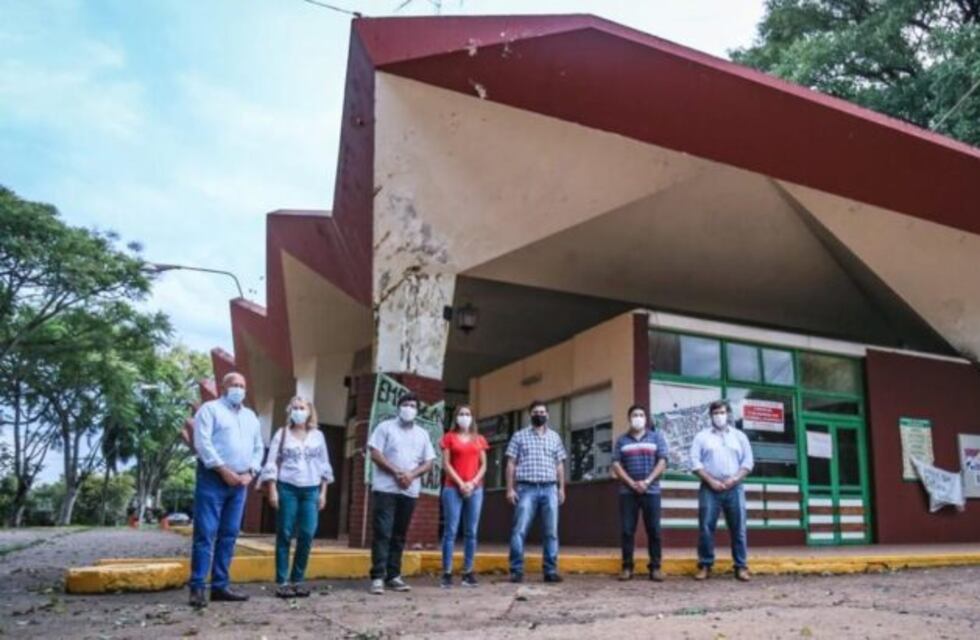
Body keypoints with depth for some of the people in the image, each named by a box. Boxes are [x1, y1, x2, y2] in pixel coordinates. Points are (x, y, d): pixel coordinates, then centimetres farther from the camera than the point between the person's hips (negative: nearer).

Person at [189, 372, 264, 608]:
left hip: (240, 482, 6)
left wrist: (250, 472, 0)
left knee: (229, 535, 7)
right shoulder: (210, 409, 1)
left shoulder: (250, 416, 19)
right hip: (213, 479, -6)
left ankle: (220, 586, 12)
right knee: (206, 534, -7)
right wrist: (224, 470, -16)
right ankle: (197, 588, -3)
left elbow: (258, 448, 17)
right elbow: (202, 443, -11)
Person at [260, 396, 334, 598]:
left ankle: (297, 580, 11)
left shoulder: (318, 435, 12)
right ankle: (282, 582, 6)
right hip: (287, 488, -2)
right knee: (285, 535, 0)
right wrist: (272, 490, -8)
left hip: (311, 490, 2)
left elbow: (324, 465, 12)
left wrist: (323, 492, 7)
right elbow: (271, 463, 0)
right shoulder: (282, 434, 4)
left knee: (307, 535, -2)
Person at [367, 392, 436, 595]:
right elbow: (375, 454, -6)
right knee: (383, 533, -7)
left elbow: (428, 463, 9)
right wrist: (396, 472, -15)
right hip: (385, 488, -4)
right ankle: (378, 577, -6)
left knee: (399, 535, 8)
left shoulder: (422, 434, 14)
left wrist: (411, 474, -10)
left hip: (410, 491, 4)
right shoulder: (385, 427, 3)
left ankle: (393, 576, 14)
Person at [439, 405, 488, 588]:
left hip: (475, 489, 3)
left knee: (471, 532, 3)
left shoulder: (479, 439, 14)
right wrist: (460, 484, -10)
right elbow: (446, 464, -1)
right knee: (450, 531, -5)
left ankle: (468, 572, 8)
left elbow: (483, 465, 10)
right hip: (453, 488, -3)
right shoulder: (449, 437, 6)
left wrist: (473, 483, -5)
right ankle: (447, 573, -3)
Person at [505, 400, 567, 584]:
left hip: (549, 489, 3)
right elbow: (511, 464, 4)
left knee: (551, 532, 3)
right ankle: (517, 571, -1)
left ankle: (551, 570, 10)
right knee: (519, 530, -7)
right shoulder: (519, 436, 6)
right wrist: (510, 488, -4)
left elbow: (559, 465, 15)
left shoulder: (555, 437, 14)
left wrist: (561, 488, 7)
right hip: (526, 489, -2)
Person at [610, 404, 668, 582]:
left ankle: (655, 567, 7)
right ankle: (627, 567, 6)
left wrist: (647, 481, -12)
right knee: (627, 530, 0)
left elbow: (662, 462, 0)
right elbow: (616, 465, 3)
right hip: (627, 492, 1)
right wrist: (631, 483, -11)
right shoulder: (621, 440, 10)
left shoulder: (657, 437, 8)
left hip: (651, 491, -1)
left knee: (654, 530, 0)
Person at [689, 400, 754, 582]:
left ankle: (741, 566, 8)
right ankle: (705, 566, 3)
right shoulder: (702, 436, 8)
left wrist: (734, 479, -8)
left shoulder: (739, 436, 13)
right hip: (709, 488, -1)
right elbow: (695, 462, 0)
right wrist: (711, 480, -10)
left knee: (738, 528, 1)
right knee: (706, 527, -4)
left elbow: (748, 461, 7)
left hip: (734, 488, 1)